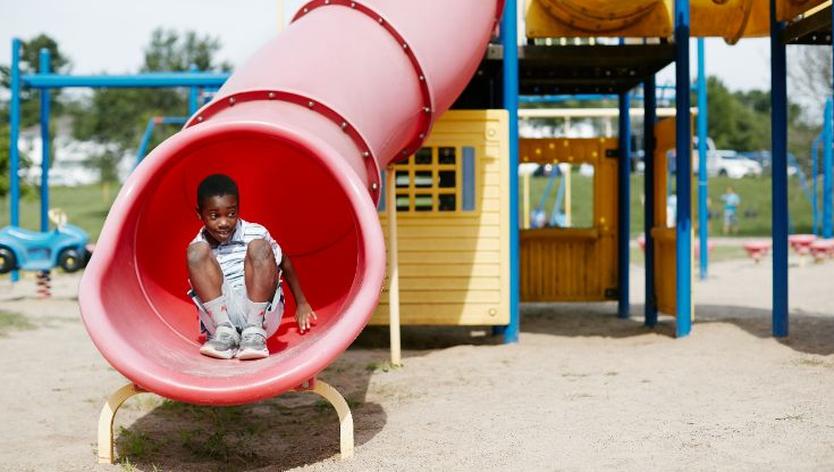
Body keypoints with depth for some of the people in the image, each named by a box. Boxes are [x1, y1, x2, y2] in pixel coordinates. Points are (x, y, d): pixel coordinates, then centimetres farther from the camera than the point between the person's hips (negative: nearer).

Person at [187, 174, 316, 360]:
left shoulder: (255, 234, -1)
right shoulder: (200, 246, 3)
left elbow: (284, 263, 12)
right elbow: (199, 288, 11)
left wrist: (301, 304, 16)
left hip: (261, 313, -1)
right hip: (219, 315, 1)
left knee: (259, 247, -21)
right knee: (197, 252, -16)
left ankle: (255, 332, -25)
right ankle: (225, 332, -25)